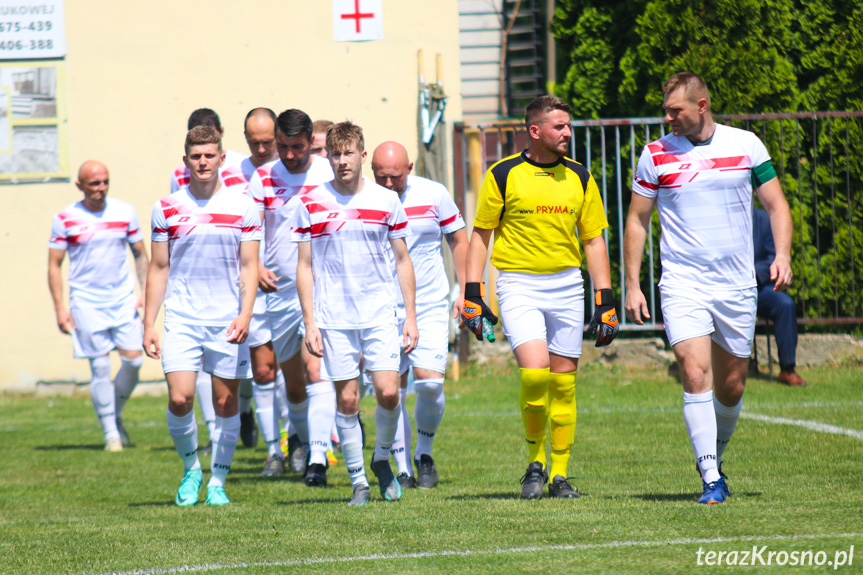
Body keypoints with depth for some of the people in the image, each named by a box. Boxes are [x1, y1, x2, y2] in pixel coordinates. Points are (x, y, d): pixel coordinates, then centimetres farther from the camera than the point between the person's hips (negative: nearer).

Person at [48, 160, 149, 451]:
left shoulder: (124, 212, 3)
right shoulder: (65, 219, -4)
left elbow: (140, 254, 12)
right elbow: (54, 265, 0)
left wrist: (144, 292, 1)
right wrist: (59, 308, -6)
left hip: (123, 298, 2)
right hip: (86, 302, -2)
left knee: (133, 359, -6)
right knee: (100, 366, -6)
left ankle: (116, 415, 20)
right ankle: (110, 434, 3)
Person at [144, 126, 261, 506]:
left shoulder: (243, 207, 2)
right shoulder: (167, 208, 4)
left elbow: (249, 266, 2)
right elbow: (158, 269, 8)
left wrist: (245, 315, -12)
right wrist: (148, 325, 3)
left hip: (227, 322, 0)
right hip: (181, 319, 0)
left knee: (226, 401, 2)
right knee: (179, 399, -12)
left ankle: (217, 482, 15)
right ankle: (191, 468, 12)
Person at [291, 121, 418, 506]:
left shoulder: (386, 200, 3)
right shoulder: (310, 204, 0)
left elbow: (402, 260, 10)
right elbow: (304, 267, 3)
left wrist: (411, 316, 5)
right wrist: (309, 323, -2)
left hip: (380, 314, 0)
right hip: (334, 317, 0)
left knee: (388, 392, -10)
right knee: (347, 400, 0)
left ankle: (382, 458, 16)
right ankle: (358, 481, 11)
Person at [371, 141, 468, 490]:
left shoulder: (433, 195, -2)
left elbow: (458, 240, 10)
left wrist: (465, 292, 6)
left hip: (430, 306, 0)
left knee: (429, 382, -13)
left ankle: (424, 454, 11)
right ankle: (403, 470, 6)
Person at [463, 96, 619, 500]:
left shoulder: (579, 178, 7)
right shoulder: (504, 175, -3)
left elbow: (594, 240, 11)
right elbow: (480, 235, 3)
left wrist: (605, 302, 5)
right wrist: (472, 295, -3)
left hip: (566, 285, 4)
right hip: (519, 286, -4)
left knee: (564, 382, 3)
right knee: (535, 372, -19)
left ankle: (559, 475, 13)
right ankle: (536, 461, 0)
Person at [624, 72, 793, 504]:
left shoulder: (745, 145, 3)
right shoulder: (655, 155, 1)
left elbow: (776, 205, 8)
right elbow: (637, 220, 8)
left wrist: (782, 255, -9)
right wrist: (632, 285, 4)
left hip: (737, 287, 1)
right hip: (682, 287, -1)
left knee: (731, 387, 8)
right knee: (695, 376, -17)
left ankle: (715, 460, 33)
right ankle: (711, 480, -15)